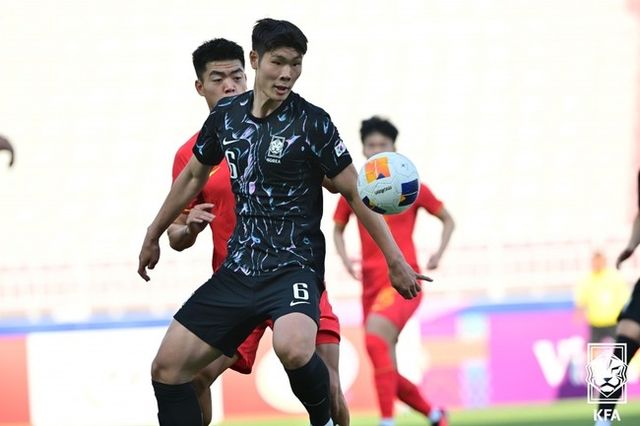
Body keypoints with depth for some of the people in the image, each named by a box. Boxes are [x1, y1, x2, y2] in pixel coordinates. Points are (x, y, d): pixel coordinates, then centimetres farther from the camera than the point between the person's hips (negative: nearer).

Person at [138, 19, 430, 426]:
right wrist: (153, 236, 29)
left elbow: (356, 193, -4)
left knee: (293, 348, -36)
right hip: (239, 267, 5)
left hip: (294, 266, -5)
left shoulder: (312, 122, -9)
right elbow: (193, 177, 22)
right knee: (167, 368, -4)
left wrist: (396, 261, -7)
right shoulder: (226, 115, 5)